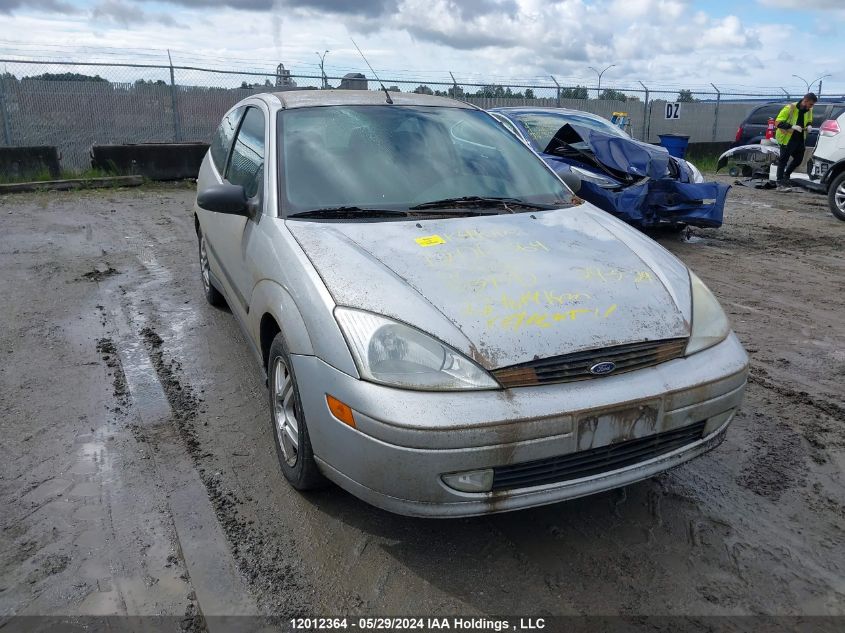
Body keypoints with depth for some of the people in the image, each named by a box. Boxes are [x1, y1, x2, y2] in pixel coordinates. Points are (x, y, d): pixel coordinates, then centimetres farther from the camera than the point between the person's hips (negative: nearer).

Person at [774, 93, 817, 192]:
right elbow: (778, 122, -19)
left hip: (800, 139, 7)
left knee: (798, 159, 13)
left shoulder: (808, 110, 4)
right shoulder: (790, 108, -17)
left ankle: (786, 175, 34)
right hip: (787, 139, -7)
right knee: (783, 160, -3)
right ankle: (780, 184, -1)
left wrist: (809, 125, -2)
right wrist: (792, 126, -28)